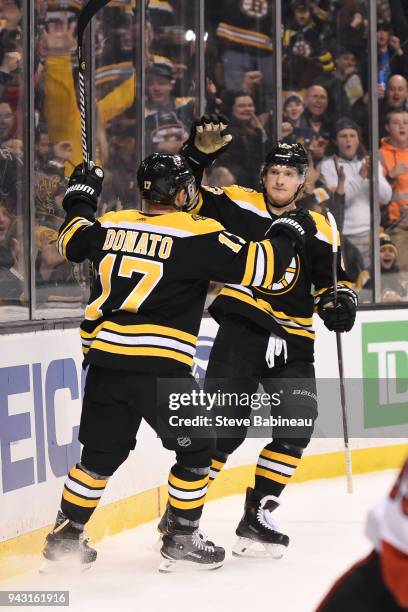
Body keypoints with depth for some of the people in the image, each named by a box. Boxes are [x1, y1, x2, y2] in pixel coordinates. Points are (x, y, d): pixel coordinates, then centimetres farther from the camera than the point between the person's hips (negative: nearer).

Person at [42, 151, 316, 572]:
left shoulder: (111, 225, 9)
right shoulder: (197, 235, -7)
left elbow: (71, 242, 29)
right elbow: (256, 267, -10)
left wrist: (80, 202, 47)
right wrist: (287, 233, 7)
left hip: (103, 360, 6)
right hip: (158, 365, -6)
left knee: (100, 454, 19)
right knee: (196, 449, 11)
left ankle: (66, 536, 23)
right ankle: (180, 541, 14)